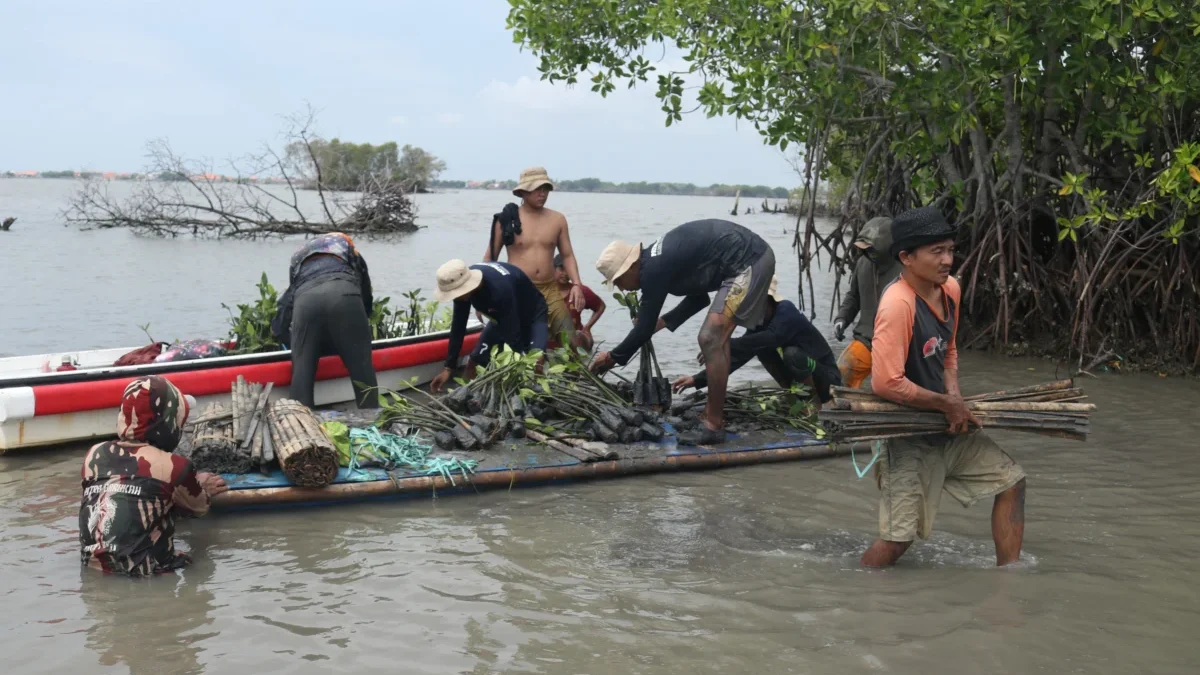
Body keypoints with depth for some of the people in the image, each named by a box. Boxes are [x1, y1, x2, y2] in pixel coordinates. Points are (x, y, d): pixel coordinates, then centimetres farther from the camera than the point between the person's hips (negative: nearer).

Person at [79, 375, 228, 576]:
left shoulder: (95, 455, 1)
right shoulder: (173, 467, -12)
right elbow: (197, 507, 8)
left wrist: (192, 486, 24)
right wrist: (201, 490, 31)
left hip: (93, 567, 6)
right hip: (145, 576, -6)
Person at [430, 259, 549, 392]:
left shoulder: (500, 287, -44)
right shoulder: (462, 282, -22)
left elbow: (513, 334, -36)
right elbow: (458, 327, -12)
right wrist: (448, 368, -12)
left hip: (532, 316, -6)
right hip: (502, 316, 6)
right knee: (478, 359, -7)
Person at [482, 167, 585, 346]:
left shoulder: (557, 219, 7)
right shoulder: (506, 219, -1)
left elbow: (567, 255, 12)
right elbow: (490, 258, 5)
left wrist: (576, 284, -4)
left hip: (550, 291, 2)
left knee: (569, 341, -6)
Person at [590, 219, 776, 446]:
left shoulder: (653, 270, -16)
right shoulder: (658, 260, 13)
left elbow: (644, 330, -9)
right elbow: (699, 297, 27)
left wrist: (614, 357, 6)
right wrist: (663, 322, 25)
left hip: (748, 262, -11)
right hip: (753, 257, 11)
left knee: (711, 340, -12)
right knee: (715, 339, 17)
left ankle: (713, 424, -8)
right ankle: (713, 413, 23)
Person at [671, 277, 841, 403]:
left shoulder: (786, 311, -24)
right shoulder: (760, 322, -1)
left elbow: (771, 338, -44)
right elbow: (739, 356, -7)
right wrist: (698, 379, -17)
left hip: (827, 378, -7)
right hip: (803, 379, 7)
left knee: (792, 353, -34)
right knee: (760, 348, -8)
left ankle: (814, 398, -10)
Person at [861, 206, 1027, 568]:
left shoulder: (950, 288, 1)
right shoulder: (898, 304, -26)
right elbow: (887, 382, -31)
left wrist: (954, 395, -2)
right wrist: (947, 405, -18)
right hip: (908, 437, -9)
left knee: (1011, 482, 13)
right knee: (899, 538, -6)